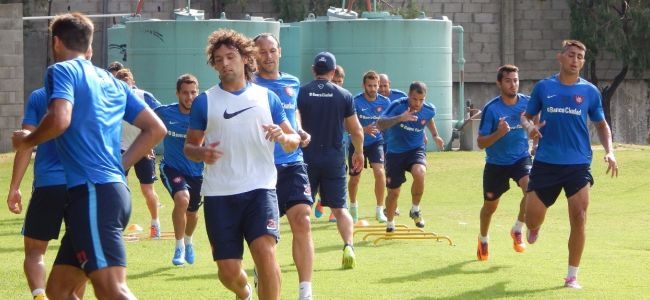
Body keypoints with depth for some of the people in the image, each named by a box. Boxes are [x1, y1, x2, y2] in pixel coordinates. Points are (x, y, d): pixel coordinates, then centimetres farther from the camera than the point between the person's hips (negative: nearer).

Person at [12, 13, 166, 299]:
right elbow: (155, 128, 21)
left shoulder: (62, 70, -2)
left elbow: (59, 119, -20)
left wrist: (26, 140, -1)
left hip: (93, 193, -9)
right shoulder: (112, 81, 21)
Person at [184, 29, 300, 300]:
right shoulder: (205, 102, 6)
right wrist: (201, 153, -13)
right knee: (228, 271, 3)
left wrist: (283, 137, -13)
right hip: (219, 195, 1)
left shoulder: (266, 97, 8)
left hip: (260, 188, -1)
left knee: (265, 252, -23)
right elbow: (189, 146, 10)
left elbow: (293, 141, 11)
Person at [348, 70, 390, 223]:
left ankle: (379, 210, -11)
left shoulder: (385, 102, -7)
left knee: (379, 172, -20)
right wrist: (364, 130, -34)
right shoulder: (355, 102, -15)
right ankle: (353, 206, 39)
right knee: (355, 178, 9)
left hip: (376, 142, 1)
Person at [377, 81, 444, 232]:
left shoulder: (429, 110, -9)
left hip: (416, 150, 1)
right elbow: (380, 124, -34)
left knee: (419, 173, -32)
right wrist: (399, 118, -47)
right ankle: (390, 224, 34)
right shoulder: (397, 106, -21)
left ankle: (415, 209, -7)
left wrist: (435, 135, 22)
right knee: (393, 192, 5)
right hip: (395, 152, -1)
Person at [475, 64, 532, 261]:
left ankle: (517, 230, -6)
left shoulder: (527, 103, -7)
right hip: (496, 164, -1)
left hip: (521, 158, 1)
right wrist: (499, 133, -32)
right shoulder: (491, 109, -16)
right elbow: (481, 143, -15)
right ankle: (483, 240, 41)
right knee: (490, 205, 12)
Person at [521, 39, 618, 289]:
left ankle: (572, 276, 4)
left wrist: (609, 151, -2)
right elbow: (527, 115, 13)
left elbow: (601, 124, 13)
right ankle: (534, 230, 41)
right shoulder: (543, 87, 3)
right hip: (545, 163, 0)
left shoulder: (590, 91, 3)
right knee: (532, 219, 0)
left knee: (579, 219, -8)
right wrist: (529, 126, -11)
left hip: (578, 165, 0)